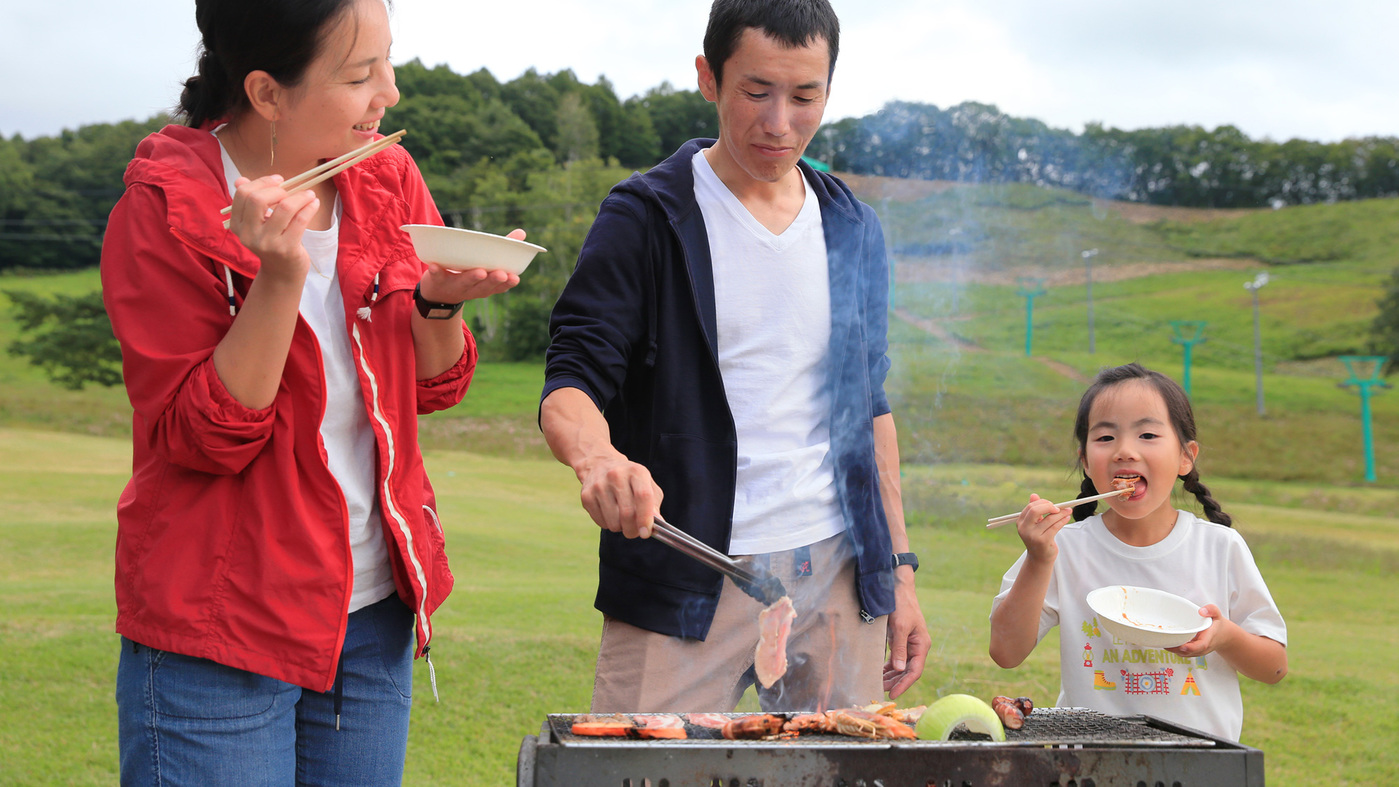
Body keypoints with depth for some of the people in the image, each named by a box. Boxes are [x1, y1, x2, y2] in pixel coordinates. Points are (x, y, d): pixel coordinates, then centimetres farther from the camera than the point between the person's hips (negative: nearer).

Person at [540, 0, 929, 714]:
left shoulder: (855, 232, 12)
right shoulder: (645, 218, -3)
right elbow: (570, 387, -9)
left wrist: (898, 569, 13)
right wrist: (595, 453, -32)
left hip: (838, 575, 4)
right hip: (685, 581, -4)